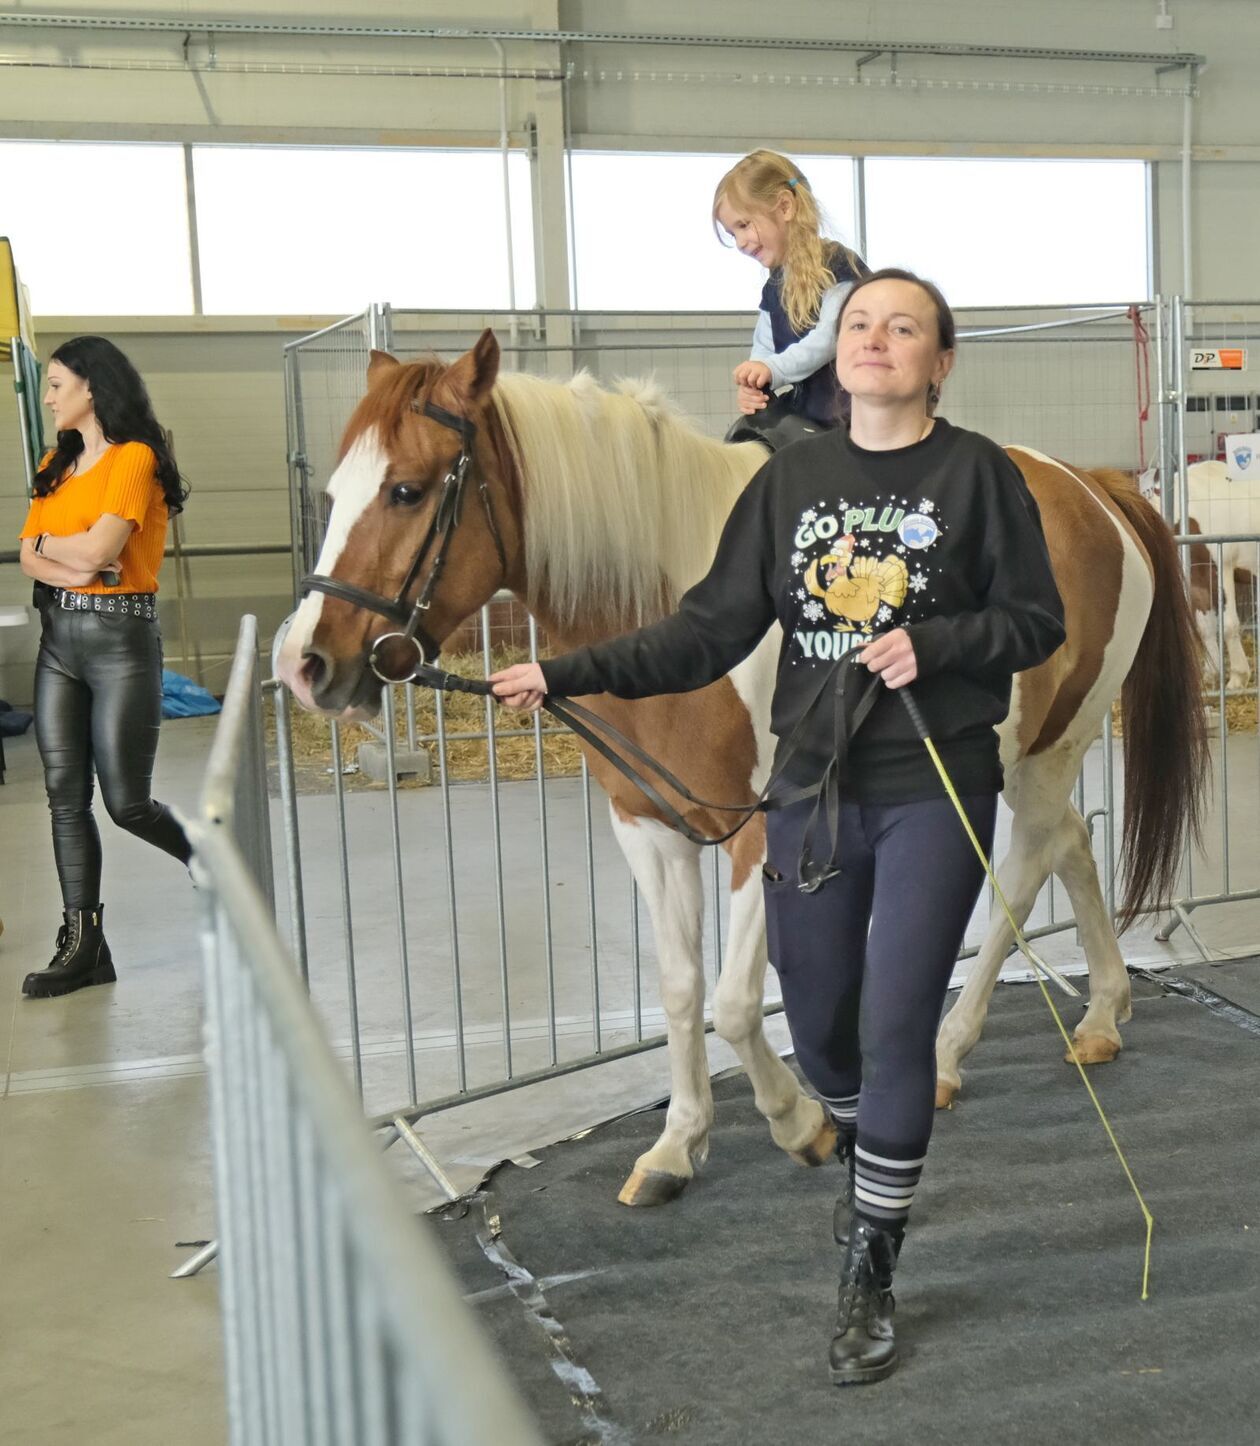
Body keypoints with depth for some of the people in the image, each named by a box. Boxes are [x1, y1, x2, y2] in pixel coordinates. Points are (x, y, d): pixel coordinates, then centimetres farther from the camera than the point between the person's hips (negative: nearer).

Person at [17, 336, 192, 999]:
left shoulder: (134, 458, -8)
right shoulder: (56, 465, 15)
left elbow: (98, 549, -19)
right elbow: (29, 556, 7)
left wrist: (47, 541, 0)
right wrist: (72, 567, -13)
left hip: (120, 636, -7)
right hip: (58, 638, 7)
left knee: (127, 802, -4)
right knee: (65, 795, 2)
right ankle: (82, 944, 8)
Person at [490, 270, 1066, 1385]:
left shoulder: (979, 473, -5)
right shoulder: (793, 477, 4)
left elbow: (1038, 620, -1)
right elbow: (714, 627, -1)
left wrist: (932, 644, -19)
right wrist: (571, 675, -10)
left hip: (934, 795, -3)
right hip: (813, 789, 4)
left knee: (897, 1031, -3)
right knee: (818, 1025, 14)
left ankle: (869, 1279, 14)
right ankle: (868, 1166, 48)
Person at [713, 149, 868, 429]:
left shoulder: (839, 266, -10)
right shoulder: (774, 288, 14)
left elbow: (829, 338, -22)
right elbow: (764, 351, 11)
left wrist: (773, 368, -35)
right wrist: (751, 385, -13)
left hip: (849, 414, -7)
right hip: (803, 416, 7)